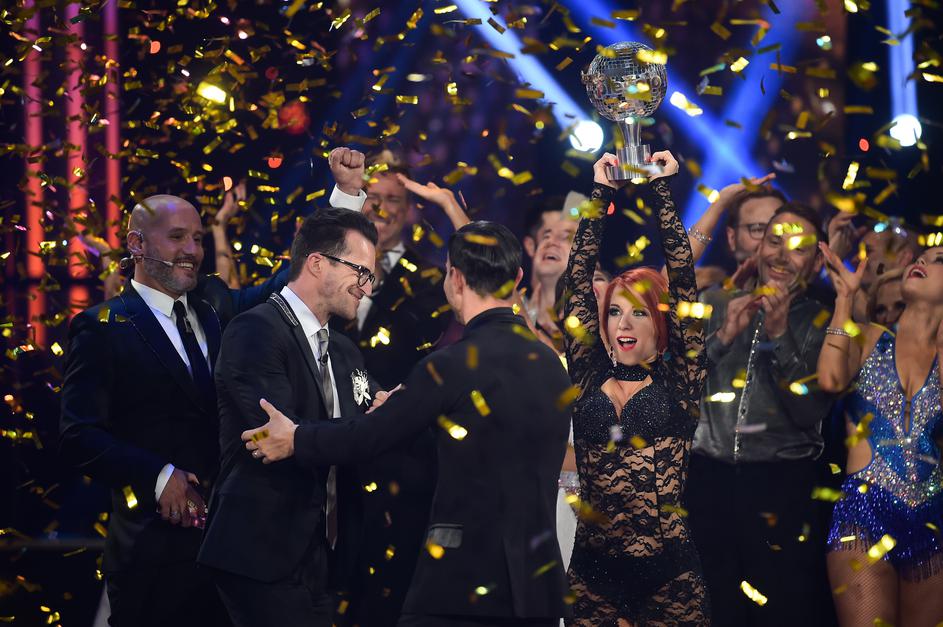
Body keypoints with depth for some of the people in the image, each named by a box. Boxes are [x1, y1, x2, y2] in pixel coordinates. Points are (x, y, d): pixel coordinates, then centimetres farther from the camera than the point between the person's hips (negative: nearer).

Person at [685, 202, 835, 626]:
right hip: (710, 477, 3)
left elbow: (810, 412, -9)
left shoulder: (821, 324, 2)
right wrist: (723, 336, -8)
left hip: (780, 483, -3)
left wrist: (779, 336, -16)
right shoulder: (722, 309, 12)